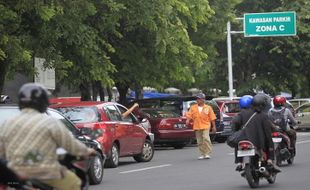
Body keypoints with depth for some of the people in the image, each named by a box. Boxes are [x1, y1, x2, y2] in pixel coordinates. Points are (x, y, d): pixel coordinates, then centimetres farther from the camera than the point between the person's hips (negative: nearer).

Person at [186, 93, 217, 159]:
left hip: (205, 126, -3)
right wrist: (188, 120, -18)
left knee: (206, 138, -19)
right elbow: (189, 115, 3)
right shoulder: (193, 107, 10)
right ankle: (202, 154, 15)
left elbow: (212, 118, 6)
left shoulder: (208, 108, 5)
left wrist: (214, 126, 3)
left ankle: (207, 153, -12)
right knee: (200, 141, 5)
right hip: (197, 127, 3)